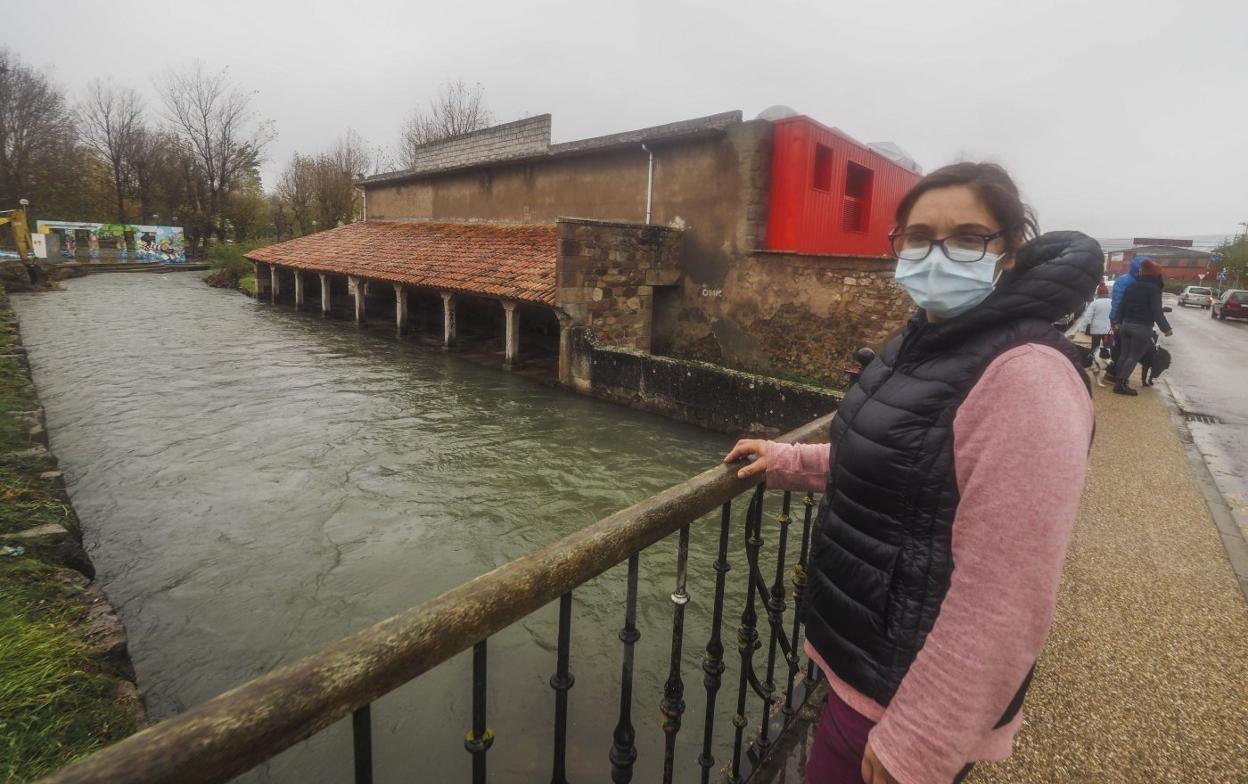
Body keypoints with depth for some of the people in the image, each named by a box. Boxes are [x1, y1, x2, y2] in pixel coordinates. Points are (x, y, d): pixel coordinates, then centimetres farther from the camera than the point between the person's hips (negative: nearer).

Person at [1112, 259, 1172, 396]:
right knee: (1134, 357, -3)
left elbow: (1122, 306, 14)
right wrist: (1166, 328, -8)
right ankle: (1121, 384, -8)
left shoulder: (1132, 286, 10)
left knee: (1125, 354, 14)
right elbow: (1156, 311, -14)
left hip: (1126, 324, 7)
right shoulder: (1154, 288, -10)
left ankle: (1118, 379, 16)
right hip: (1142, 327, -7)